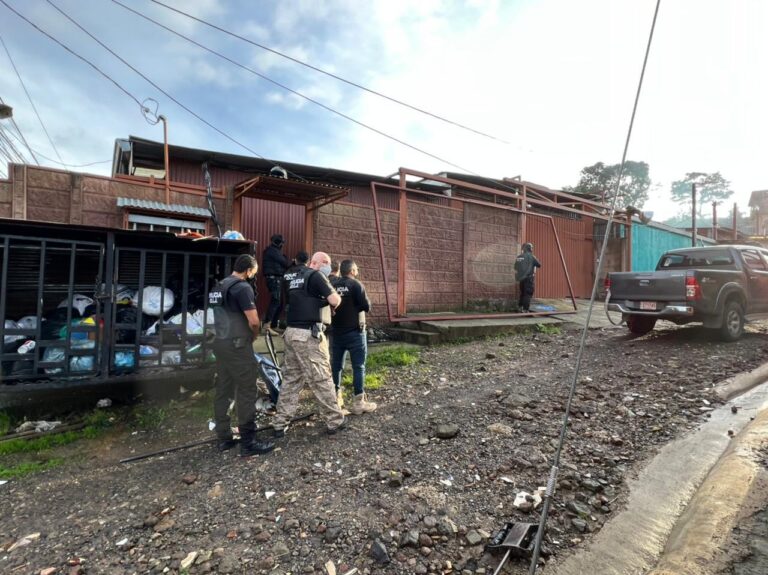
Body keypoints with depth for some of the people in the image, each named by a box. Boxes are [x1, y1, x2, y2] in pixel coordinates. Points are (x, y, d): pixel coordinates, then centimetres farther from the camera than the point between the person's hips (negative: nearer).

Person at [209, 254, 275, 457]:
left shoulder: (218, 286, 13)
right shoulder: (242, 287, -15)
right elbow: (253, 321, -20)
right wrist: (253, 335, 0)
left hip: (220, 343, 9)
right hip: (237, 345, -9)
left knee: (222, 391, 12)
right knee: (247, 393, -3)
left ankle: (223, 438, 21)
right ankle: (248, 443, 1)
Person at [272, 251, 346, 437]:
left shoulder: (291, 276, 15)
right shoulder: (315, 275, -9)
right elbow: (335, 301, -13)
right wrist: (336, 295, 7)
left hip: (291, 332, 8)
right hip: (308, 335, -8)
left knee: (290, 379, 13)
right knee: (321, 379, 2)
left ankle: (280, 424, 18)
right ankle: (335, 421, 14)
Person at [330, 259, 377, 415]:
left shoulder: (331, 284, 3)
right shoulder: (356, 284, -11)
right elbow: (367, 307, -11)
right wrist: (363, 302, 7)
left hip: (336, 331, 6)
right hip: (354, 332, -5)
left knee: (336, 365, 13)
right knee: (358, 366, 1)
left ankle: (336, 398, 22)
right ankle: (359, 402, 3)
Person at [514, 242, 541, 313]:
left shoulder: (519, 257, 8)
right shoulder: (531, 256, -7)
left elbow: (515, 269, 13)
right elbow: (539, 265, 3)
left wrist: (517, 277, 22)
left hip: (521, 278, 6)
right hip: (528, 278, -6)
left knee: (522, 293, 18)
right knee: (528, 294, -2)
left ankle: (520, 306, 20)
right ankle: (525, 309, -4)